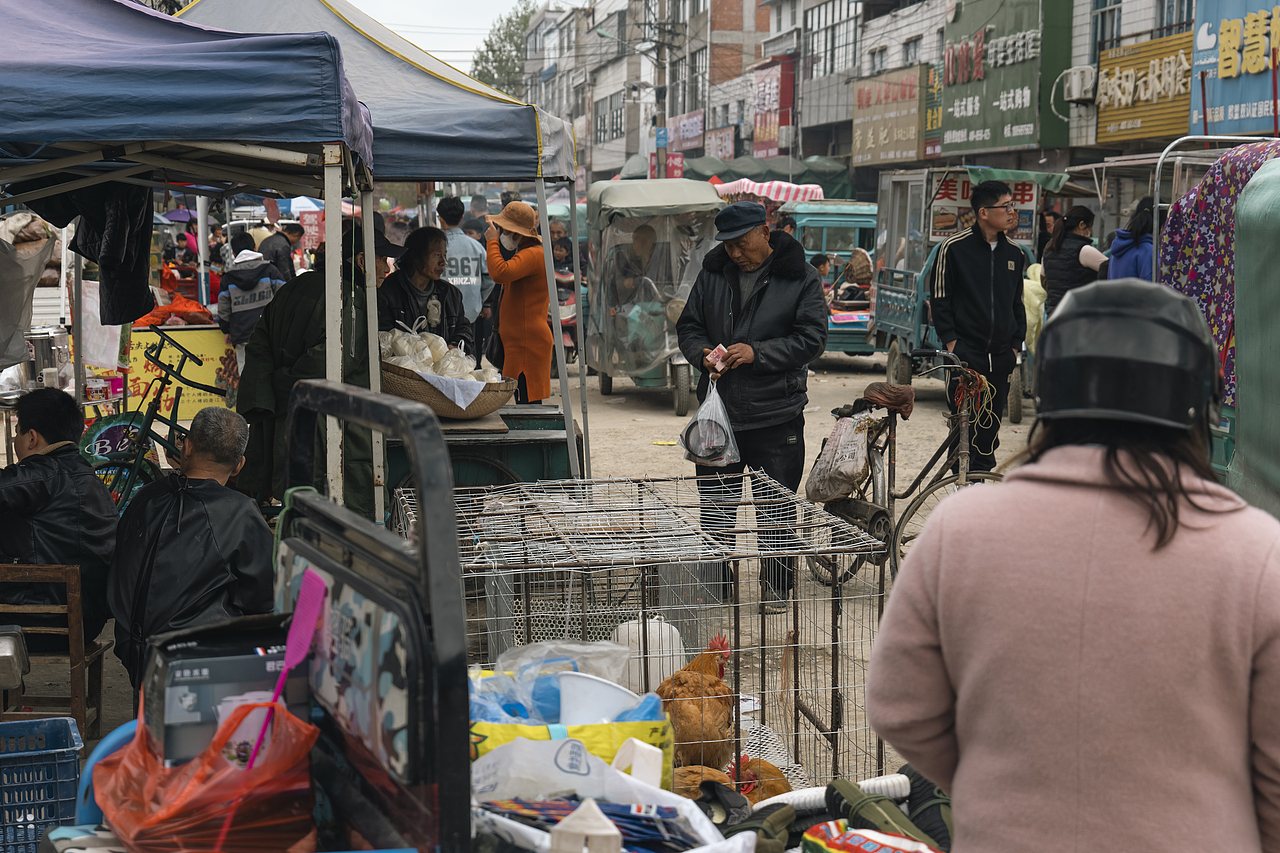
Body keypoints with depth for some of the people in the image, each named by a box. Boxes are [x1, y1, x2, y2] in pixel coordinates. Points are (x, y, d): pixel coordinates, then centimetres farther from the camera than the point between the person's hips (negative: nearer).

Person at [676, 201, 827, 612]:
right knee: (715, 506, 10)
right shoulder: (712, 273, 5)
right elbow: (688, 326, 12)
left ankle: (776, 586, 21)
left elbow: (811, 338, -10)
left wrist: (757, 353, -20)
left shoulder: (799, 278, -6)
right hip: (719, 409, 3)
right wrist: (703, 353, -10)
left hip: (777, 413, -3)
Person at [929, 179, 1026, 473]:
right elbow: (939, 300, -2)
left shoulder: (1014, 253, 12)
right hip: (965, 356, -5)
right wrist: (951, 342, -9)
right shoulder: (954, 248, -4)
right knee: (965, 430, -7)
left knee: (989, 430, 8)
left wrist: (1015, 346, 11)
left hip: (1000, 359, 5)